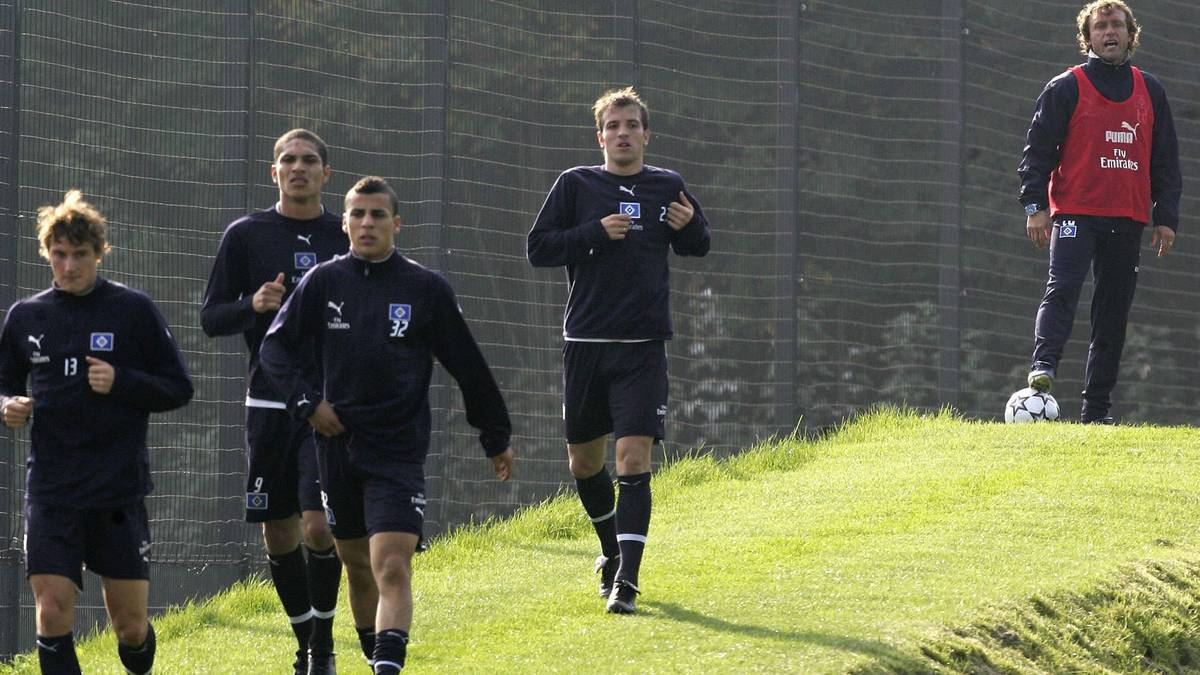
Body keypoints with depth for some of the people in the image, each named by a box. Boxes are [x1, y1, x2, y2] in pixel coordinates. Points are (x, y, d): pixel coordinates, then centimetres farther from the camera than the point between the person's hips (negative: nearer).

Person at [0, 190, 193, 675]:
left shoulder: (134, 310, -1)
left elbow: (179, 388, 2)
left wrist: (121, 383, -14)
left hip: (120, 490, -2)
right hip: (50, 490, 2)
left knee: (130, 625, 3)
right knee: (52, 616, -10)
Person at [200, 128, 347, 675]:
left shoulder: (348, 239, 6)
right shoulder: (245, 235, 4)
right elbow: (211, 318, 4)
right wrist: (254, 306, -14)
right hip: (269, 403, 1)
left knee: (319, 526, -15)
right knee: (279, 534, 6)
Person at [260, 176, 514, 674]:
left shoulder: (427, 290, -1)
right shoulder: (323, 282, 4)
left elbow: (469, 366, 7)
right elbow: (275, 346, 9)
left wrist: (497, 440, 12)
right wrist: (307, 401, -5)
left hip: (399, 451, -3)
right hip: (337, 443, 3)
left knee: (392, 570, -17)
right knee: (357, 566, 13)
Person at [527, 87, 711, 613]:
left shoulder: (667, 187, 6)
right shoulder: (576, 185, 3)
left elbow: (696, 248, 19)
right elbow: (538, 248, -2)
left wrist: (690, 226, -4)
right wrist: (596, 233, -15)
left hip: (643, 347, -1)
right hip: (585, 343, 1)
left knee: (634, 457, -13)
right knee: (584, 460, 10)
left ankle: (626, 578, -14)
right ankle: (613, 546, 37)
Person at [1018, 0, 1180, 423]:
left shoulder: (1149, 91, 14)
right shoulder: (1066, 89, 3)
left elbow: (1166, 158, 17)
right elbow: (1038, 147, 0)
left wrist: (1166, 217, 10)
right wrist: (1035, 205, -10)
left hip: (1129, 220, 4)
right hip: (1075, 212, -4)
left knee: (1114, 313, 3)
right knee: (1063, 287, -25)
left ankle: (1096, 410, 5)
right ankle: (1043, 368, -39)